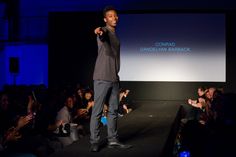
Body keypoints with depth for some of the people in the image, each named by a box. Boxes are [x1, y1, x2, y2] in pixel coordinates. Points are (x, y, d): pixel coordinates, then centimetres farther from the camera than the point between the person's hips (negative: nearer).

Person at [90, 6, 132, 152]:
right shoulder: (104, 32, -7)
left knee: (113, 110, 9)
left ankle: (113, 140, 15)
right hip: (102, 78, -8)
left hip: (114, 78, 8)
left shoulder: (115, 35, 18)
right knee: (98, 110, -4)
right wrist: (100, 31, -58)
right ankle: (95, 141, 1)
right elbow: (103, 36, -34)